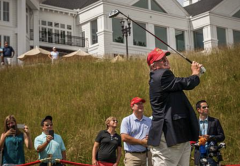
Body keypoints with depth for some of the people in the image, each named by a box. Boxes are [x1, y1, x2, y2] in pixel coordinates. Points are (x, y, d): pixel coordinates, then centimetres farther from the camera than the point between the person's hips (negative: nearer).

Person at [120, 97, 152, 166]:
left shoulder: (149, 121, 16)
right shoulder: (126, 120, 2)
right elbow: (124, 138, -9)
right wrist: (142, 142, -8)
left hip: (146, 155, 4)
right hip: (132, 156, -4)